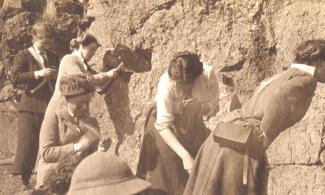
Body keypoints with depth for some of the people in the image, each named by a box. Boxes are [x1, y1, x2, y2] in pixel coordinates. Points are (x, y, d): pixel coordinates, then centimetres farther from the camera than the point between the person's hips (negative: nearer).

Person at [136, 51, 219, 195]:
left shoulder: (208, 74, -26)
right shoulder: (166, 83, -34)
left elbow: (214, 107, -12)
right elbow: (163, 126, -31)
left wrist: (197, 107, -34)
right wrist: (185, 155, -39)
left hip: (192, 124, 3)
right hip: (168, 125, -3)